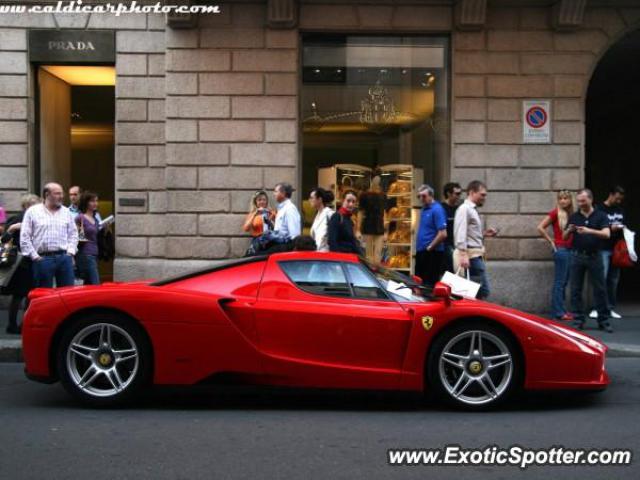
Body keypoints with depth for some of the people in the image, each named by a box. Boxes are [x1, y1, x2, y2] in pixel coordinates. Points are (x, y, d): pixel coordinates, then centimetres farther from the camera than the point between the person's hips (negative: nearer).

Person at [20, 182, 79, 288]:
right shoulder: (32, 212, 2)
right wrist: (34, 256, -5)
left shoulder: (66, 212, 12)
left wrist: (70, 252, 3)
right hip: (43, 259, -3)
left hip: (64, 257, 3)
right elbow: (24, 237, 0)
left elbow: (73, 234, 16)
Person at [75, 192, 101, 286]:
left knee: (88, 284, 9)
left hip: (94, 254, 8)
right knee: (95, 284, -14)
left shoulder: (95, 219, 17)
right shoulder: (80, 218, -6)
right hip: (85, 254, -8)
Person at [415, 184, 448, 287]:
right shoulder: (423, 209, 15)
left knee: (430, 283, -5)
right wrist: (419, 247, 12)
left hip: (432, 254, -9)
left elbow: (443, 234, -19)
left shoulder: (437, 210, -13)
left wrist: (429, 248, -13)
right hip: (421, 252, 9)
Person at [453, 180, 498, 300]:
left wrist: (484, 234, 10)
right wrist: (463, 255, -26)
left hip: (476, 255, 10)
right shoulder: (464, 209, -10)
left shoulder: (473, 210, 19)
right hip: (471, 255, -10)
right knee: (483, 291, -12)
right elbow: (461, 233, -19)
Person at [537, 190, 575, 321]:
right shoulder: (555, 213, -6)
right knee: (559, 282, -5)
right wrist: (551, 241, -7)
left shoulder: (571, 214, 12)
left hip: (570, 249, 7)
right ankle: (558, 312, -3)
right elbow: (540, 228, -11)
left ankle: (560, 310, 17)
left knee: (564, 281, 10)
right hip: (561, 249, -7)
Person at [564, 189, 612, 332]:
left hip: (595, 256, -2)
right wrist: (569, 230, -14)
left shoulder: (601, 216, 0)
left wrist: (589, 231, -30)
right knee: (576, 290, 2)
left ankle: (603, 320, 8)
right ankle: (578, 320, 10)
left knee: (600, 289, 1)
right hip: (577, 256, 2)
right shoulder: (574, 217, 8)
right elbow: (564, 237, 9)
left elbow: (606, 234, -14)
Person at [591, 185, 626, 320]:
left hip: (616, 249, 6)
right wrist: (610, 228, -17)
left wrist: (623, 229, 6)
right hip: (603, 249, -6)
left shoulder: (620, 210, 17)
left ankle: (610, 308, 12)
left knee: (614, 280, 6)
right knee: (601, 278, -11)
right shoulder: (599, 209, -5)